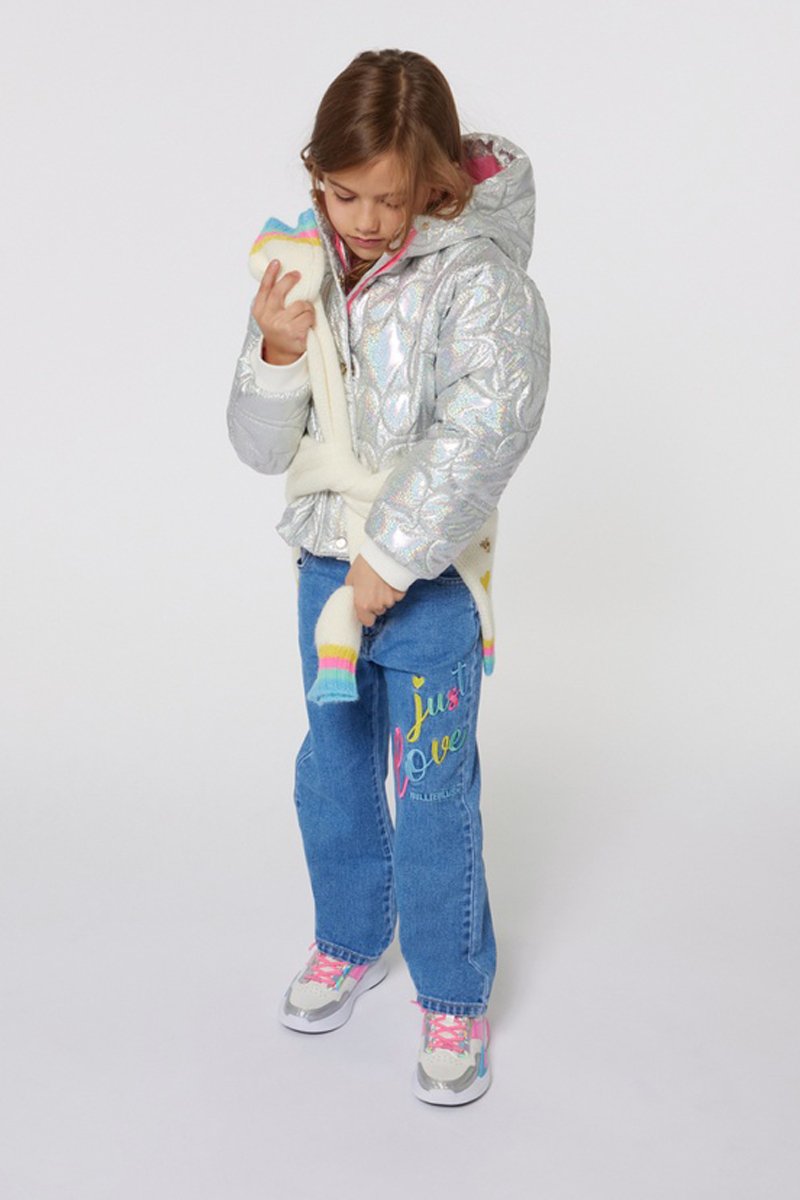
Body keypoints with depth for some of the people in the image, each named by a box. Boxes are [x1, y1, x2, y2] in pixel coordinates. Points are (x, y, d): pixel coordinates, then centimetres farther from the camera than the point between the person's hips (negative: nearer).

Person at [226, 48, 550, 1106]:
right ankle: (350, 943, 43)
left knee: (433, 799, 3)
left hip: (428, 579, -5)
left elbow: (487, 427, -26)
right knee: (332, 775, 19)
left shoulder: (477, 276, -15)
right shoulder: (303, 273, 0)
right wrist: (277, 353, -18)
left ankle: (455, 998, 24)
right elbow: (263, 447, 1)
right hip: (326, 566, 6)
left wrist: (393, 557, -24)